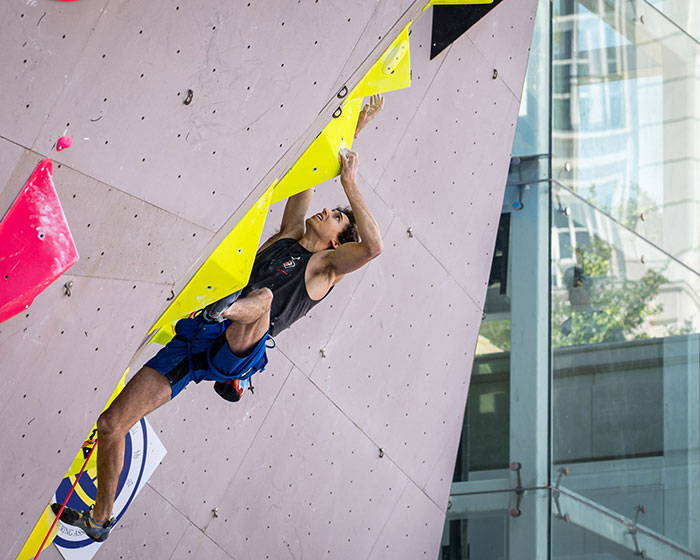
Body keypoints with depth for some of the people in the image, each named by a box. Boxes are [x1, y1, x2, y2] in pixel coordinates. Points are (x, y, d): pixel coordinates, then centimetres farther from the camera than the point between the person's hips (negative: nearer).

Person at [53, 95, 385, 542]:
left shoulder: (326, 266, 11)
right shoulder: (286, 238, 25)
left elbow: (374, 245, -9)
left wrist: (351, 183, -3)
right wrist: (347, 134, 27)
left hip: (235, 350, -5)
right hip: (195, 340, 5)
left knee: (262, 297, -37)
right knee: (112, 424, 0)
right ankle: (100, 519, 12)